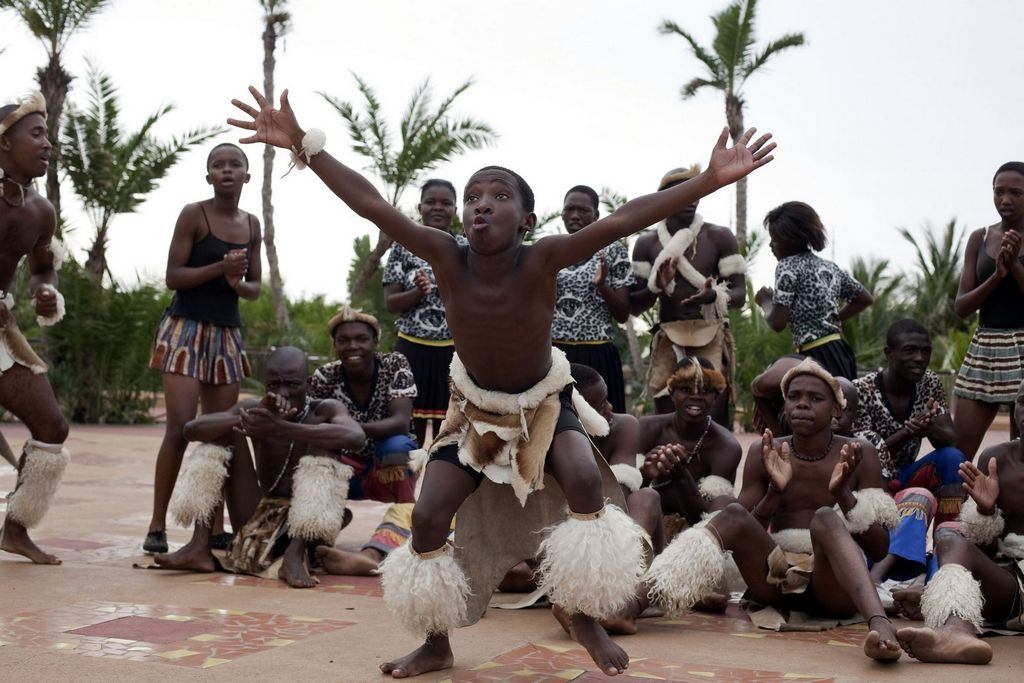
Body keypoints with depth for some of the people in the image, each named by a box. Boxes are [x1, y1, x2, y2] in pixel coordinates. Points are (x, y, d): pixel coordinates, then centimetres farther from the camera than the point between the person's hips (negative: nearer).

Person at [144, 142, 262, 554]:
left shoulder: (252, 225, 11)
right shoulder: (193, 215, -4)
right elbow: (173, 277, -8)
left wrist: (238, 283, -9)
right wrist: (219, 267, -19)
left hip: (228, 334, 5)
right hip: (186, 328, -5)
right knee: (181, 428, -13)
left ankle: (216, 527, 10)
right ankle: (157, 526, -5)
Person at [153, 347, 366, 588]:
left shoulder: (324, 410, -7)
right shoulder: (255, 408, 2)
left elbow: (356, 437, -32)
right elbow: (191, 429, -12)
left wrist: (281, 429, -39)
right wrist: (248, 418, -29)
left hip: (304, 529, -3)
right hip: (257, 520, 3)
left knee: (323, 444, -23)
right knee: (227, 428, -6)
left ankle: (295, 554, -30)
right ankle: (200, 547, -11)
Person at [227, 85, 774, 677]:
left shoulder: (542, 260, -30)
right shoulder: (447, 257, -25)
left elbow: (623, 220, -40)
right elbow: (369, 202, -27)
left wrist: (712, 180, -47)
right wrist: (303, 143, -32)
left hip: (545, 402, -2)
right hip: (476, 408, 2)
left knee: (585, 480, -29)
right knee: (427, 518, -8)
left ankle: (586, 618, -6)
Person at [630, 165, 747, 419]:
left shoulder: (719, 237, 3)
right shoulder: (646, 243, 6)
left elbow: (740, 294, -1)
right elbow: (634, 306, 6)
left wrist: (714, 295, -23)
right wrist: (656, 286, -14)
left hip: (711, 341, -1)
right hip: (667, 343, 2)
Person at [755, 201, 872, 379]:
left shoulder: (788, 266, -6)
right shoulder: (830, 267, 17)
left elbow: (777, 323, -11)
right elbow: (866, 299, 26)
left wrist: (765, 302, 9)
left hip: (818, 358, -8)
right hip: (841, 354, 8)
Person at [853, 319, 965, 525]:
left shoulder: (930, 384, -3)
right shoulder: (862, 391, -19)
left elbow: (951, 440, -8)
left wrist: (931, 428, -33)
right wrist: (907, 432, -37)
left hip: (904, 475, 5)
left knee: (953, 458, -21)